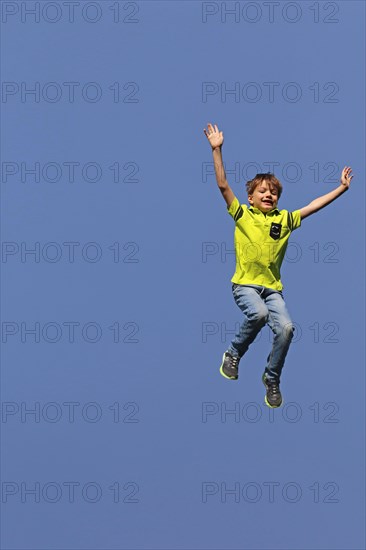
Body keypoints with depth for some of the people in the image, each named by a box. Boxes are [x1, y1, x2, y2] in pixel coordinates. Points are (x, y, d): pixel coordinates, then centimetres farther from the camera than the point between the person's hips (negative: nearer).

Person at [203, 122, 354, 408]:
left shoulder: (284, 219, 11)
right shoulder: (242, 214, 3)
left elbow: (313, 206, 13)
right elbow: (223, 185, -4)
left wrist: (342, 188, 10)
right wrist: (217, 150, -10)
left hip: (273, 287, 3)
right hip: (245, 284, -3)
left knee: (286, 328, -18)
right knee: (259, 314, -33)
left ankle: (272, 379, 7)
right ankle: (233, 354, -5)